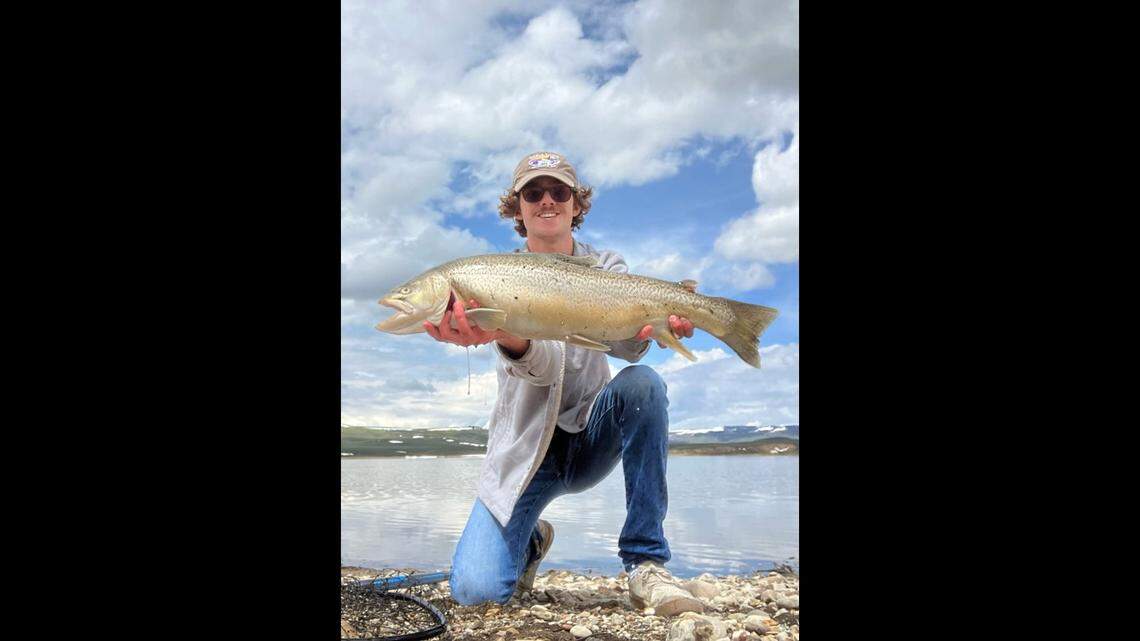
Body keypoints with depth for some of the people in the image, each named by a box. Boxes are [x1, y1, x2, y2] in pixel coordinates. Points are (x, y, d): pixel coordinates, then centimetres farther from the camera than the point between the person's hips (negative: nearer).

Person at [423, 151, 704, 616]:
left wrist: (654, 322, -45)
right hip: (526, 447, -1)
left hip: (592, 436, 1)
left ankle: (645, 563, -21)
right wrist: (504, 335, -50)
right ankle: (531, 542, 19)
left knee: (641, 383, -31)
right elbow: (540, 365, -26)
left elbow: (627, 345, -20)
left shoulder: (605, 267, 2)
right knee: (474, 589, -19)